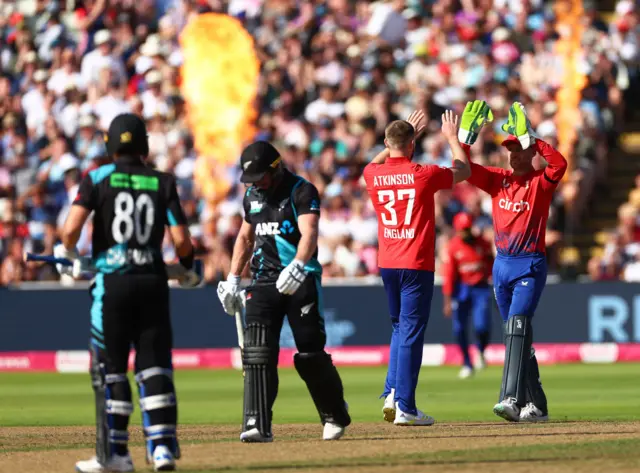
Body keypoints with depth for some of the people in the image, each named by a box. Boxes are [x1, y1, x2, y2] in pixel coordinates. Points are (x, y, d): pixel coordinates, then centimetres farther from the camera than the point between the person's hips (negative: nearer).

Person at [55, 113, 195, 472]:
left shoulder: (98, 178, -2)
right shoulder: (163, 183, 4)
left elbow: (71, 229, -13)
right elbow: (181, 240, -3)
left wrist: (66, 254, 7)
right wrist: (189, 263, 18)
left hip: (111, 282, -2)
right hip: (153, 281, 2)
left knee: (110, 368, 4)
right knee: (155, 365, 6)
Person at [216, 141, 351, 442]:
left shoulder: (302, 191, -8)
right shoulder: (253, 195, 12)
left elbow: (309, 233, -23)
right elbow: (245, 237, 25)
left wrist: (297, 267, -40)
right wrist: (233, 279, 18)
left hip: (301, 280, -5)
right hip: (263, 282, 5)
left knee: (311, 354, -2)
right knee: (257, 353, -10)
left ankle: (335, 417, 20)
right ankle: (258, 425, -13)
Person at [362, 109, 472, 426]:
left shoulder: (373, 175, 1)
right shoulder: (424, 175, -10)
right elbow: (464, 170, 9)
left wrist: (403, 135, 34)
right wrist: (452, 137, 23)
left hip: (386, 265, 5)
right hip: (417, 265, -5)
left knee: (399, 328, 21)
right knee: (411, 333, -4)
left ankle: (392, 393, 7)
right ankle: (405, 408, -6)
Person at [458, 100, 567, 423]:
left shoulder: (540, 182, -4)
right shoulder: (497, 180, 10)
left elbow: (559, 164, -25)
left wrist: (531, 139, -27)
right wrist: (466, 138, -11)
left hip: (530, 265, -6)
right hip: (501, 264, 6)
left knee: (517, 326, -21)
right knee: (516, 334, 9)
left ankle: (511, 399, -31)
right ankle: (535, 405, 16)